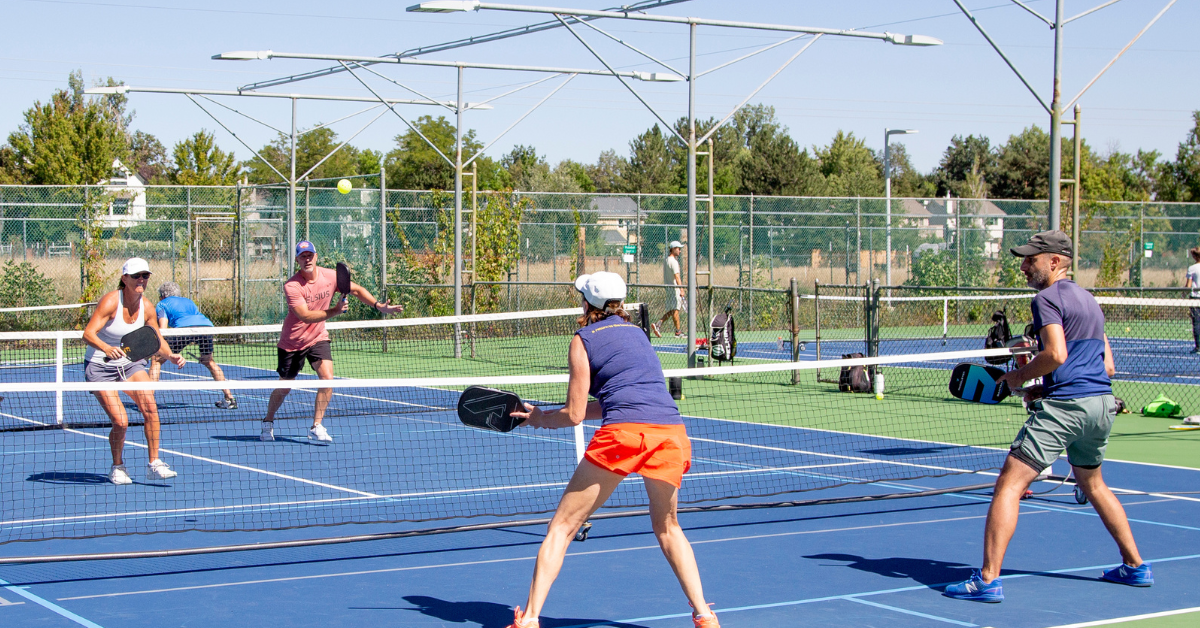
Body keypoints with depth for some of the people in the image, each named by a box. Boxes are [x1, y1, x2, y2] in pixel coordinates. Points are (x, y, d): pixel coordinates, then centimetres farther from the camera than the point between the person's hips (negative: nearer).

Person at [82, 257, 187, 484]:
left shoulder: (146, 307, -4)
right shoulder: (111, 301, -20)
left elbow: (157, 340, 7)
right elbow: (88, 333, -28)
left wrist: (171, 356, -13)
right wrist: (106, 348, -47)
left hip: (130, 363, 4)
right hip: (100, 366, -4)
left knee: (149, 406, -21)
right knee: (120, 422, -14)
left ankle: (154, 464, -11)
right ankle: (117, 467, 13)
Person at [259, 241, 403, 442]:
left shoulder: (330, 276, -10)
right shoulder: (291, 286, -23)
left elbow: (356, 290, 2)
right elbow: (305, 316, -31)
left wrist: (378, 305, -12)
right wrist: (334, 311, -39)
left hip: (318, 338, 3)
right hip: (292, 341, -3)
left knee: (327, 378, -18)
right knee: (284, 388, 7)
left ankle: (316, 426, -7)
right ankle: (268, 423, 33)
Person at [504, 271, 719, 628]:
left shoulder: (584, 340, 10)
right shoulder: (637, 332, 27)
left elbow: (574, 415, 6)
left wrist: (538, 418, 26)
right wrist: (545, 414, 35)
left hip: (623, 433, -5)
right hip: (671, 430, 5)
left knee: (562, 527, 5)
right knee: (666, 527, 27)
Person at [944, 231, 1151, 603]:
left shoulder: (1048, 298, -5)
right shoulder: (1089, 300, 21)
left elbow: (1056, 354, -19)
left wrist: (1019, 376, -3)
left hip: (1065, 405, -9)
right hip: (1102, 404, 9)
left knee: (1009, 485, -9)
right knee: (1091, 483, 31)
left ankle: (988, 580, -17)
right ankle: (1135, 567, 34)